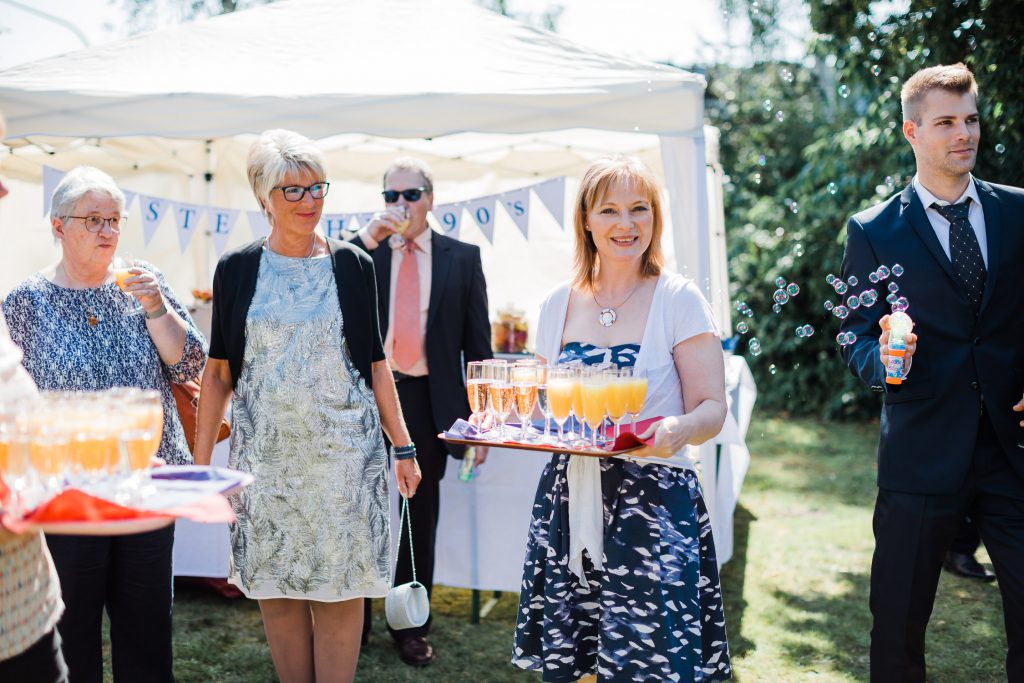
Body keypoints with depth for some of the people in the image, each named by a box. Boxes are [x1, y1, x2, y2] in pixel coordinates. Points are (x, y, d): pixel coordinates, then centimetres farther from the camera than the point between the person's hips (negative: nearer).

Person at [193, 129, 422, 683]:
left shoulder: (352, 265, 2)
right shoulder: (237, 269, 2)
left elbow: (375, 363, 5)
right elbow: (218, 371, 5)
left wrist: (403, 447, 2)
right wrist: (201, 459, 2)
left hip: (342, 450, -1)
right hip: (265, 451, 1)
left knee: (339, 589, 3)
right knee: (276, 588, 8)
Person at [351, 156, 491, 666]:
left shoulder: (462, 258, 4)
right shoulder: (362, 251, 5)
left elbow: (477, 340, 3)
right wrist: (368, 239, -19)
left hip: (428, 400, 0)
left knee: (421, 515, 11)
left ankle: (411, 627, 25)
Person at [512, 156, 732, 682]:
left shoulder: (679, 300, -4)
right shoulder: (558, 305, 7)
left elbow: (712, 409, -6)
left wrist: (677, 429, -27)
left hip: (653, 503, -3)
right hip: (569, 501, 4)